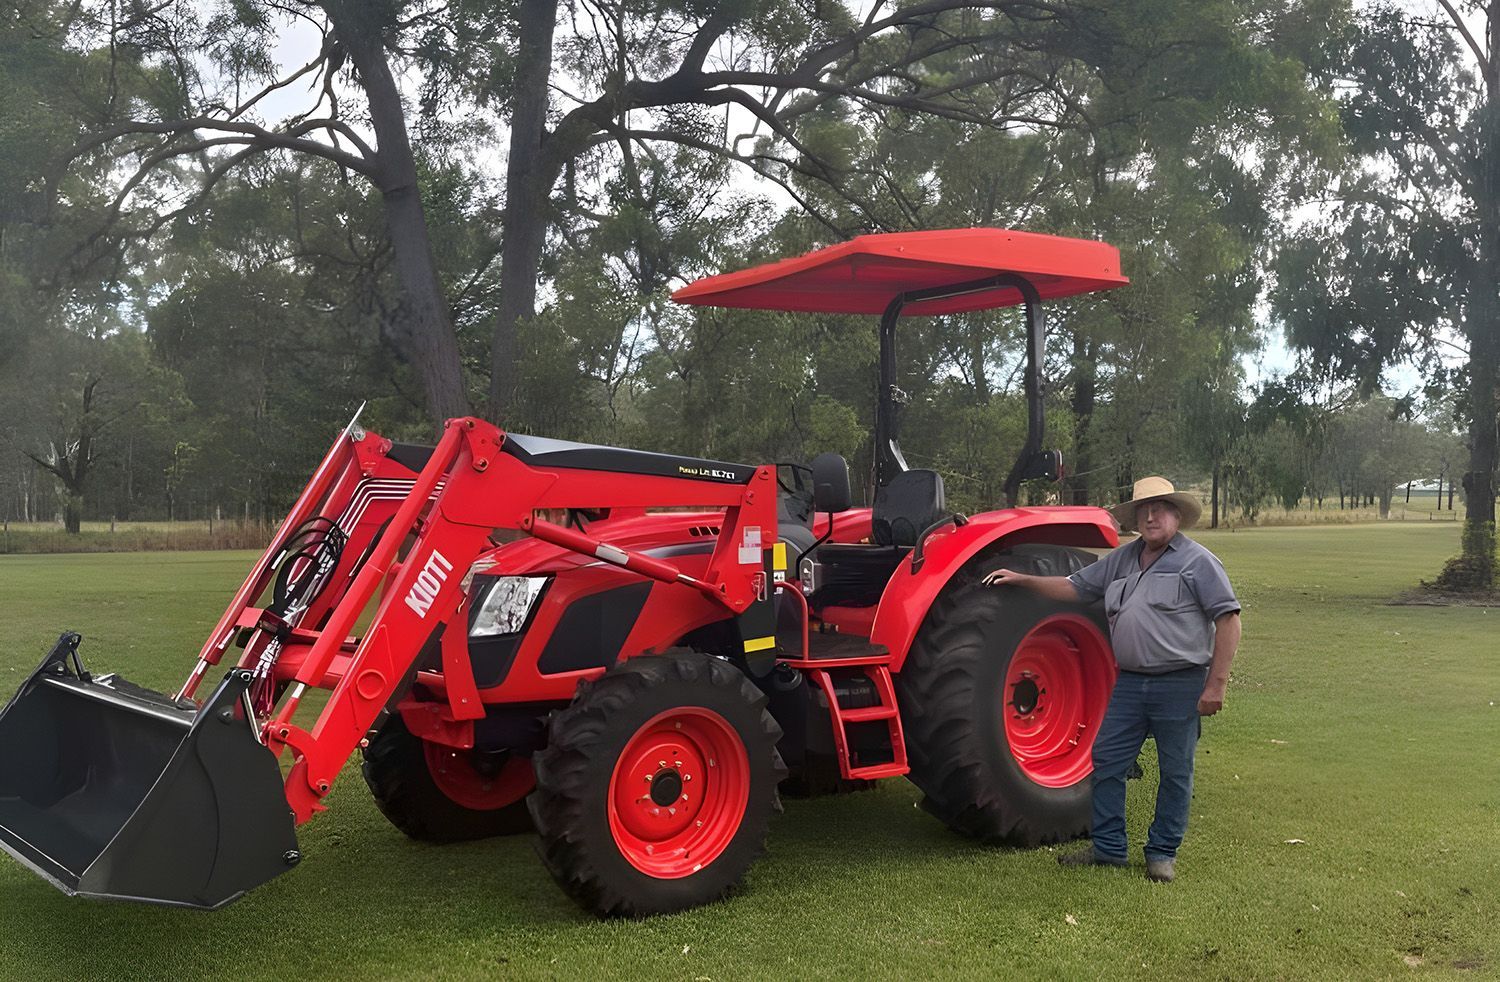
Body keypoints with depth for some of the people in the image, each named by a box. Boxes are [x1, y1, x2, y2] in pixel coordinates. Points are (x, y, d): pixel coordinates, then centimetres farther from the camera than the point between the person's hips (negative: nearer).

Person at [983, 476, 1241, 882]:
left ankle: (1162, 853, 19)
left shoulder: (1197, 562, -6)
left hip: (1180, 685, -6)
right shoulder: (1122, 560, 13)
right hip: (1129, 681, 6)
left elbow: (1228, 620, -10)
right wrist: (1022, 579, 9)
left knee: (1175, 772, 6)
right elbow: (1073, 587, 19)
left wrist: (1216, 684, -14)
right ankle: (1108, 847, 19)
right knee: (1106, 762, 7)